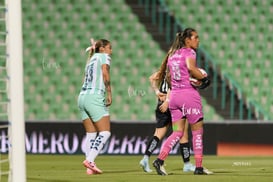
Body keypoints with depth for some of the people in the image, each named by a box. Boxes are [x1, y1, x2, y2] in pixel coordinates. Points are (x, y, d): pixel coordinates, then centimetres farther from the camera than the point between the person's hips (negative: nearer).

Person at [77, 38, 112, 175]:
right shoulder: (104, 57, 3)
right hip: (95, 97, -8)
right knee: (105, 132, -7)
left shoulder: (91, 59, 25)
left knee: (91, 134, 6)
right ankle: (90, 160, -21)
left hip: (82, 97, 8)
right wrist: (109, 93, -13)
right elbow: (105, 73, -13)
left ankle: (90, 167, -1)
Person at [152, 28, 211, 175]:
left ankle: (160, 159, -11)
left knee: (177, 133, 8)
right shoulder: (189, 52, -5)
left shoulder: (172, 54, 17)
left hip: (174, 95, 7)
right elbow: (191, 67, -24)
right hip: (189, 94, -7)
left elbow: (168, 76, 20)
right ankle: (199, 167, 4)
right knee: (197, 131, 4)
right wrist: (204, 79, -14)